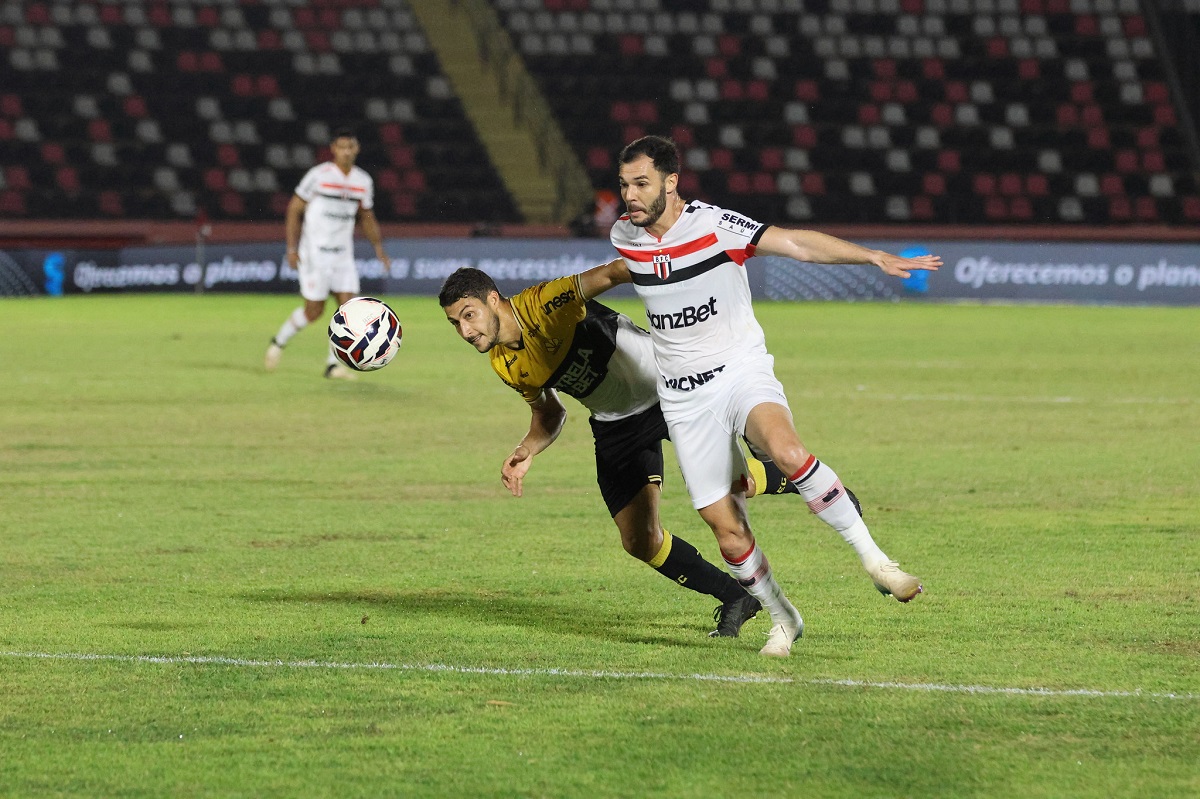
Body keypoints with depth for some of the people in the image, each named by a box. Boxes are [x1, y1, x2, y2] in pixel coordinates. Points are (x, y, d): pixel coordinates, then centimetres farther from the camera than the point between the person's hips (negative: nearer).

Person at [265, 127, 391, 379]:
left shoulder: (364, 181, 5)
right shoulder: (318, 176, -10)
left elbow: (366, 217, 18)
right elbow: (294, 209, -5)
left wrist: (378, 247, 5)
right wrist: (292, 248, -10)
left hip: (343, 254, 5)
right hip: (314, 252, -5)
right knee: (314, 310, -4)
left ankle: (334, 365, 2)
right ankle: (279, 342, 21)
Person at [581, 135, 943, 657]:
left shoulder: (715, 226, -13)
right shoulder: (625, 236, 3)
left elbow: (796, 243, -16)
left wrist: (875, 257, -26)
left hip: (741, 371, -4)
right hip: (684, 397, 4)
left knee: (787, 451, -35)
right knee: (726, 529, -2)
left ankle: (872, 557, -22)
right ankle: (782, 619, 21)